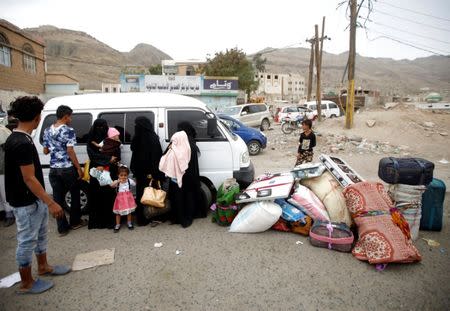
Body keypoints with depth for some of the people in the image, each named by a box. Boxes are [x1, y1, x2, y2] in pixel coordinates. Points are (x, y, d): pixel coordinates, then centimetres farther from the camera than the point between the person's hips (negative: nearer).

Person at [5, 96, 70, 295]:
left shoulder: (17, 138, 6)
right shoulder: (22, 143, -26)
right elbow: (29, 179, -26)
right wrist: (51, 203, -22)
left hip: (35, 199, 10)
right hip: (27, 203, -10)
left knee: (41, 235, 22)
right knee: (27, 241, 6)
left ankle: (43, 267, 40)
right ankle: (26, 284, 22)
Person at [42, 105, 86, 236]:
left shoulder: (47, 131, 8)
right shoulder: (68, 131, -12)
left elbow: (45, 151, 13)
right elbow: (70, 152, -16)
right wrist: (79, 168, -11)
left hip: (53, 169, 5)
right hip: (68, 169, -5)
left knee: (58, 198, 8)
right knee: (75, 195, 14)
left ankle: (62, 228, 12)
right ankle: (75, 222, 24)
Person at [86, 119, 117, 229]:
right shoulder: (91, 140, 5)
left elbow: (115, 156, 1)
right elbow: (92, 155, -5)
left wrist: (103, 165, -12)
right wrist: (108, 158, -14)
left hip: (109, 172, 0)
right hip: (96, 171, 0)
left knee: (108, 195, -4)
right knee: (96, 194, 0)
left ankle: (109, 220, 4)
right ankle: (96, 220, 9)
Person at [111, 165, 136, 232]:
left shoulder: (129, 180, -4)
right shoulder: (117, 181, -9)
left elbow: (135, 184, 6)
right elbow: (112, 185, -28)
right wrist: (118, 181, -38)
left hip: (128, 198, 1)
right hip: (120, 198, -1)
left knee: (129, 211, 13)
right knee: (118, 212, 6)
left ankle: (129, 223, 31)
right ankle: (117, 225, 21)